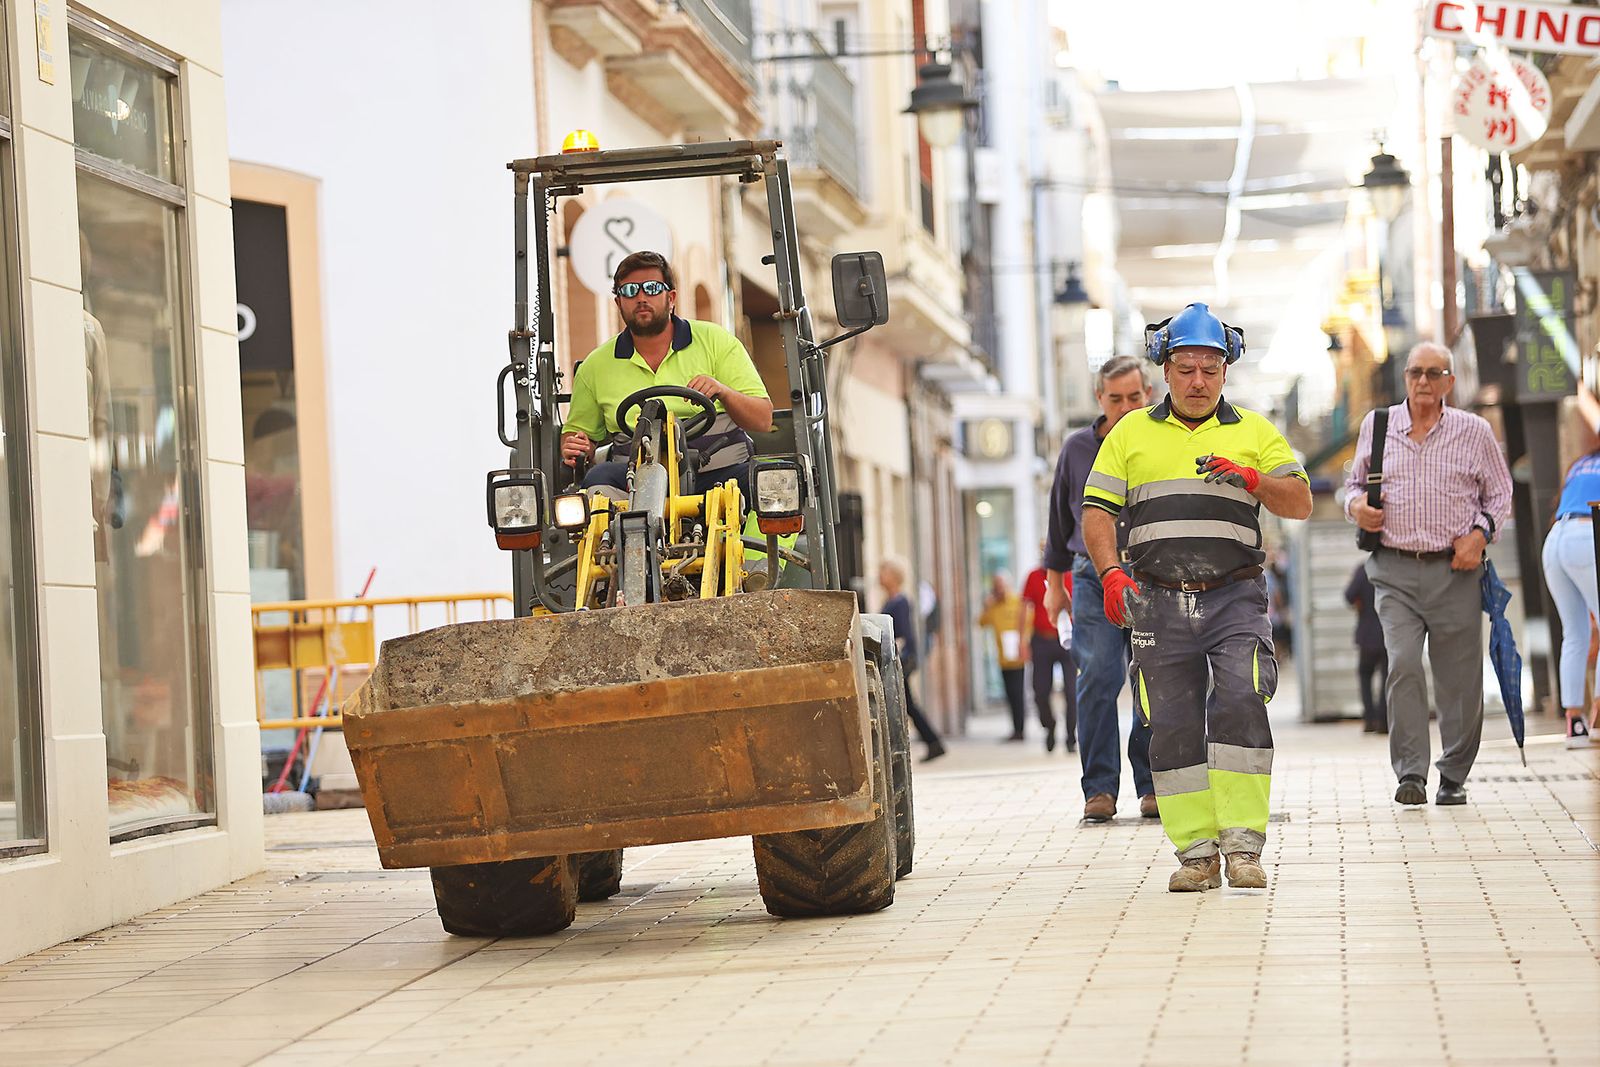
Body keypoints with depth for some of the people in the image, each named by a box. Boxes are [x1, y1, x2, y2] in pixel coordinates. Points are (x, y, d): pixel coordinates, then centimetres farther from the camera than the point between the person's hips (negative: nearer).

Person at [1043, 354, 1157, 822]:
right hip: (1094, 577, 1)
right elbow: (1060, 517, 18)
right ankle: (1099, 788, -4)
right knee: (1097, 678, -8)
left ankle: (1152, 785, 10)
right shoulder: (1077, 449, 8)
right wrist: (1054, 581, 21)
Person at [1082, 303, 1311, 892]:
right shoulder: (1131, 434, 14)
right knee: (1173, 726, 0)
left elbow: (1300, 502, 5)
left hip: (1235, 599, -1)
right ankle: (1196, 852, 7)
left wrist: (1250, 478, -14)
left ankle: (1243, 844, -16)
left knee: (1238, 704, -19)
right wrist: (1111, 571, -9)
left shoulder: (1254, 432, 13)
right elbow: (1097, 512, 9)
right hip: (1159, 602, 2)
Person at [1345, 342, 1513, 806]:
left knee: (1459, 677, 2)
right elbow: (1354, 482, 21)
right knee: (1402, 664, -16)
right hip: (1395, 571, 0)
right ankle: (1410, 773, -14)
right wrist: (1356, 505, -1)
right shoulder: (1376, 426, 8)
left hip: (1454, 569, 0)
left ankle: (1454, 777, 14)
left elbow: (1500, 493, 12)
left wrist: (1480, 534, -5)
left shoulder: (1474, 431, 5)